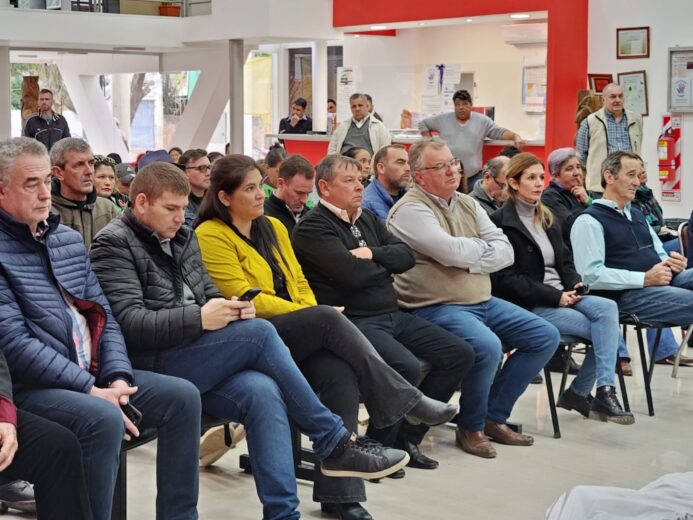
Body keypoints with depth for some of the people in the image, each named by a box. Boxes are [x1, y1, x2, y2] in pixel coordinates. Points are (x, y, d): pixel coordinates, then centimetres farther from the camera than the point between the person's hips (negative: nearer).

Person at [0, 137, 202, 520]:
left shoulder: (69, 240, 15)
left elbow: (103, 315, 13)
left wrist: (118, 377, -5)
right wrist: (90, 390, -21)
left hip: (91, 373, 8)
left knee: (182, 396, -5)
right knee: (104, 417, -33)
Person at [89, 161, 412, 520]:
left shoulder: (181, 237, 20)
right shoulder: (114, 245, -3)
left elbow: (208, 295, 23)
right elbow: (129, 324, -14)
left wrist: (231, 309, -1)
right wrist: (199, 319, -21)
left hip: (195, 360, 7)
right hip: (154, 366, -7)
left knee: (262, 391, -26)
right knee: (260, 332, -24)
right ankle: (334, 444, -15)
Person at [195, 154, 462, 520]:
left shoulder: (273, 227, 18)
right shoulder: (211, 236, -5)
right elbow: (244, 299, -13)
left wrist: (315, 319, -4)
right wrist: (314, 318, -13)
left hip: (298, 335, 6)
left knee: (340, 373, -26)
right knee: (329, 318, -29)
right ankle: (403, 400, -17)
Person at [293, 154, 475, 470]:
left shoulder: (367, 219, 20)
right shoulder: (312, 227, -8)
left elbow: (406, 256, 10)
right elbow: (352, 274, -20)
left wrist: (373, 253, -8)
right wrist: (386, 267, 0)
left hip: (392, 315, 9)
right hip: (353, 322, -9)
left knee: (459, 354, 1)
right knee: (407, 367, -32)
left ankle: (407, 436, 6)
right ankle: (379, 445, -9)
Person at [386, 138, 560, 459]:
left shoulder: (468, 204, 15)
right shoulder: (410, 209, -9)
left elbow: (506, 252, 6)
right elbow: (451, 252, -22)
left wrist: (470, 260, -12)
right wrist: (485, 247, -2)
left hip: (483, 302, 9)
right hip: (437, 308, -9)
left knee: (546, 336, 4)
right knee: (487, 346, -34)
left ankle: (493, 415, 10)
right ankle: (470, 426, -7)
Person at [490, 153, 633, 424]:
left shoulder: (547, 218, 19)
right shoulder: (501, 222, -7)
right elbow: (506, 279, -13)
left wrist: (574, 284, -4)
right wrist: (553, 296, -17)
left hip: (560, 296, 7)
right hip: (528, 305, -7)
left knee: (607, 308, -23)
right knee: (605, 329, -20)